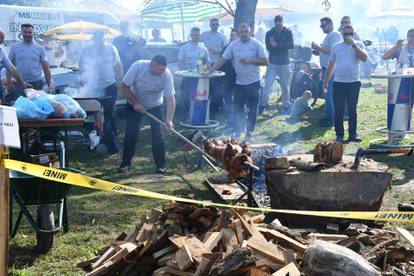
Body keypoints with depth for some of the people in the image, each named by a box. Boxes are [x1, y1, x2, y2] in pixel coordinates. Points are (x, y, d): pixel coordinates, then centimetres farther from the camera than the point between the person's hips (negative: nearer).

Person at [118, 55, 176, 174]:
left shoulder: (166, 74, -28)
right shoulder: (138, 66, -30)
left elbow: (171, 98, -28)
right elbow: (125, 86, -20)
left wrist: (169, 119, -38)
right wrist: (135, 102, -27)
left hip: (155, 106, 0)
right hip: (134, 104, 0)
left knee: (158, 134, -8)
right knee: (130, 133, -4)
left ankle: (160, 165, 3)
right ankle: (125, 163, 8)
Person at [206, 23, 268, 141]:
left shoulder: (256, 44, -5)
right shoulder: (233, 45, 2)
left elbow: (265, 61, -7)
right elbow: (222, 60, 2)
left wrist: (250, 61, -17)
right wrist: (209, 71, -4)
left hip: (253, 82, -2)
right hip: (239, 82, 2)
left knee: (252, 109, 5)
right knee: (238, 109, 7)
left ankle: (249, 133, 16)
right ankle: (237, 133, 15)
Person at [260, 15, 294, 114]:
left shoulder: (288, 32, 4)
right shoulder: (269, 33, 5)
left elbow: (291, 45, -11)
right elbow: (268, 47, -6)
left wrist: (277, 45, -16)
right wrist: (283, 46, -13)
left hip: (284, 63, 0)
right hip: (272, 63, 0)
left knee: (285, 86, 8)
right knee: (267, 84, -11)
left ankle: (286, 105, 19)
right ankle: (263, 104, -8)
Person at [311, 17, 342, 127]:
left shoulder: (334, 35, -12)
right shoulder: (328, 36, 19)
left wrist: (318, 48, -20)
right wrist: (317, 51, 9)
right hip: (326, 68, 10)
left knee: (329, 94, -9)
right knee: (327, 94, 14)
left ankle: (331, 119, -5)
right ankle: (328, 116, 21)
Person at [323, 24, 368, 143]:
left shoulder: (358, 45, 3)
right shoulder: (336, 47, 7)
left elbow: (364, 58, -14)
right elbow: (331, 65, 13)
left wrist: (353, 44, -16)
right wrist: (326, 81, 12)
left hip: (354, 82, -1)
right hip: (338, 83, 1)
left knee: (352, 110, 5)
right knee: (338, 111, 3)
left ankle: (352, 134, 11)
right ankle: (339, 135, 10)